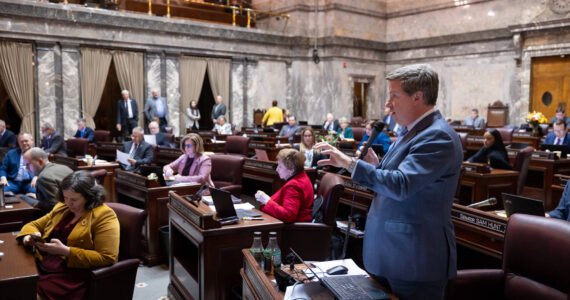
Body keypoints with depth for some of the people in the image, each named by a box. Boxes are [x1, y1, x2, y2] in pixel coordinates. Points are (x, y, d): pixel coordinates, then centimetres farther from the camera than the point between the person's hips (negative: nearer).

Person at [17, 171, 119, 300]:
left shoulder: (105, 216, -7)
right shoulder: (62, 208, 15)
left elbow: (107, 258, -13)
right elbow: (34, 225, 27)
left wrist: (65, 251, -18)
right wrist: (31, 235, 1)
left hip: (72, 274, -7)